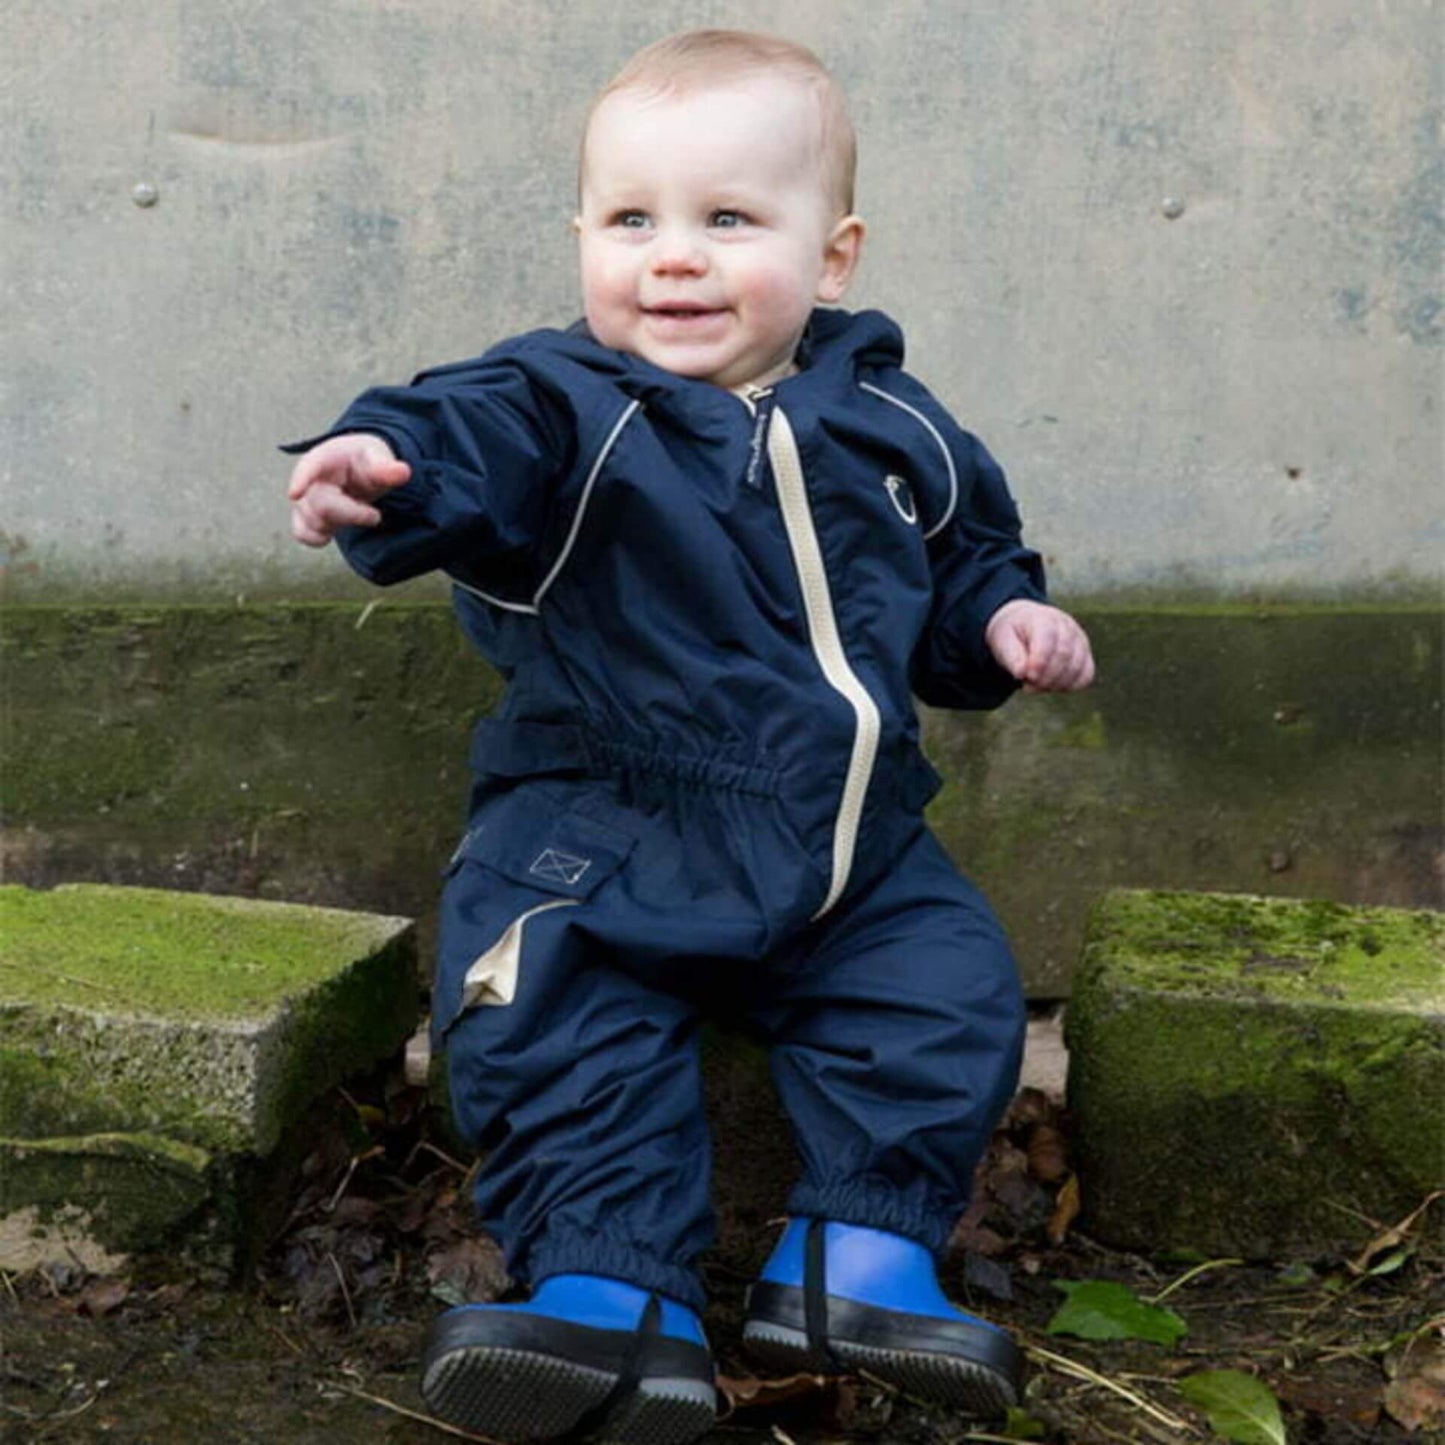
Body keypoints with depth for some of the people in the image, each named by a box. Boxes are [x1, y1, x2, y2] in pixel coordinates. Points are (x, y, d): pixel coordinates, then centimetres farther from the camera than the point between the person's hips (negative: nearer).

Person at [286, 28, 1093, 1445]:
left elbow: (963, 562, 23)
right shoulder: (571, 408, -8)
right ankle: (608, 1286, -15)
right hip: (602, 831, -3)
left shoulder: (892, 429, 6)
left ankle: (863, 1253, 2)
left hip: (848, 844, 3)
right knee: (550, 1005, -22)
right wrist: (389, 463, -53)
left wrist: (1006, 616, 1)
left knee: (950, 981, -9)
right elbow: (476, 430, -31)